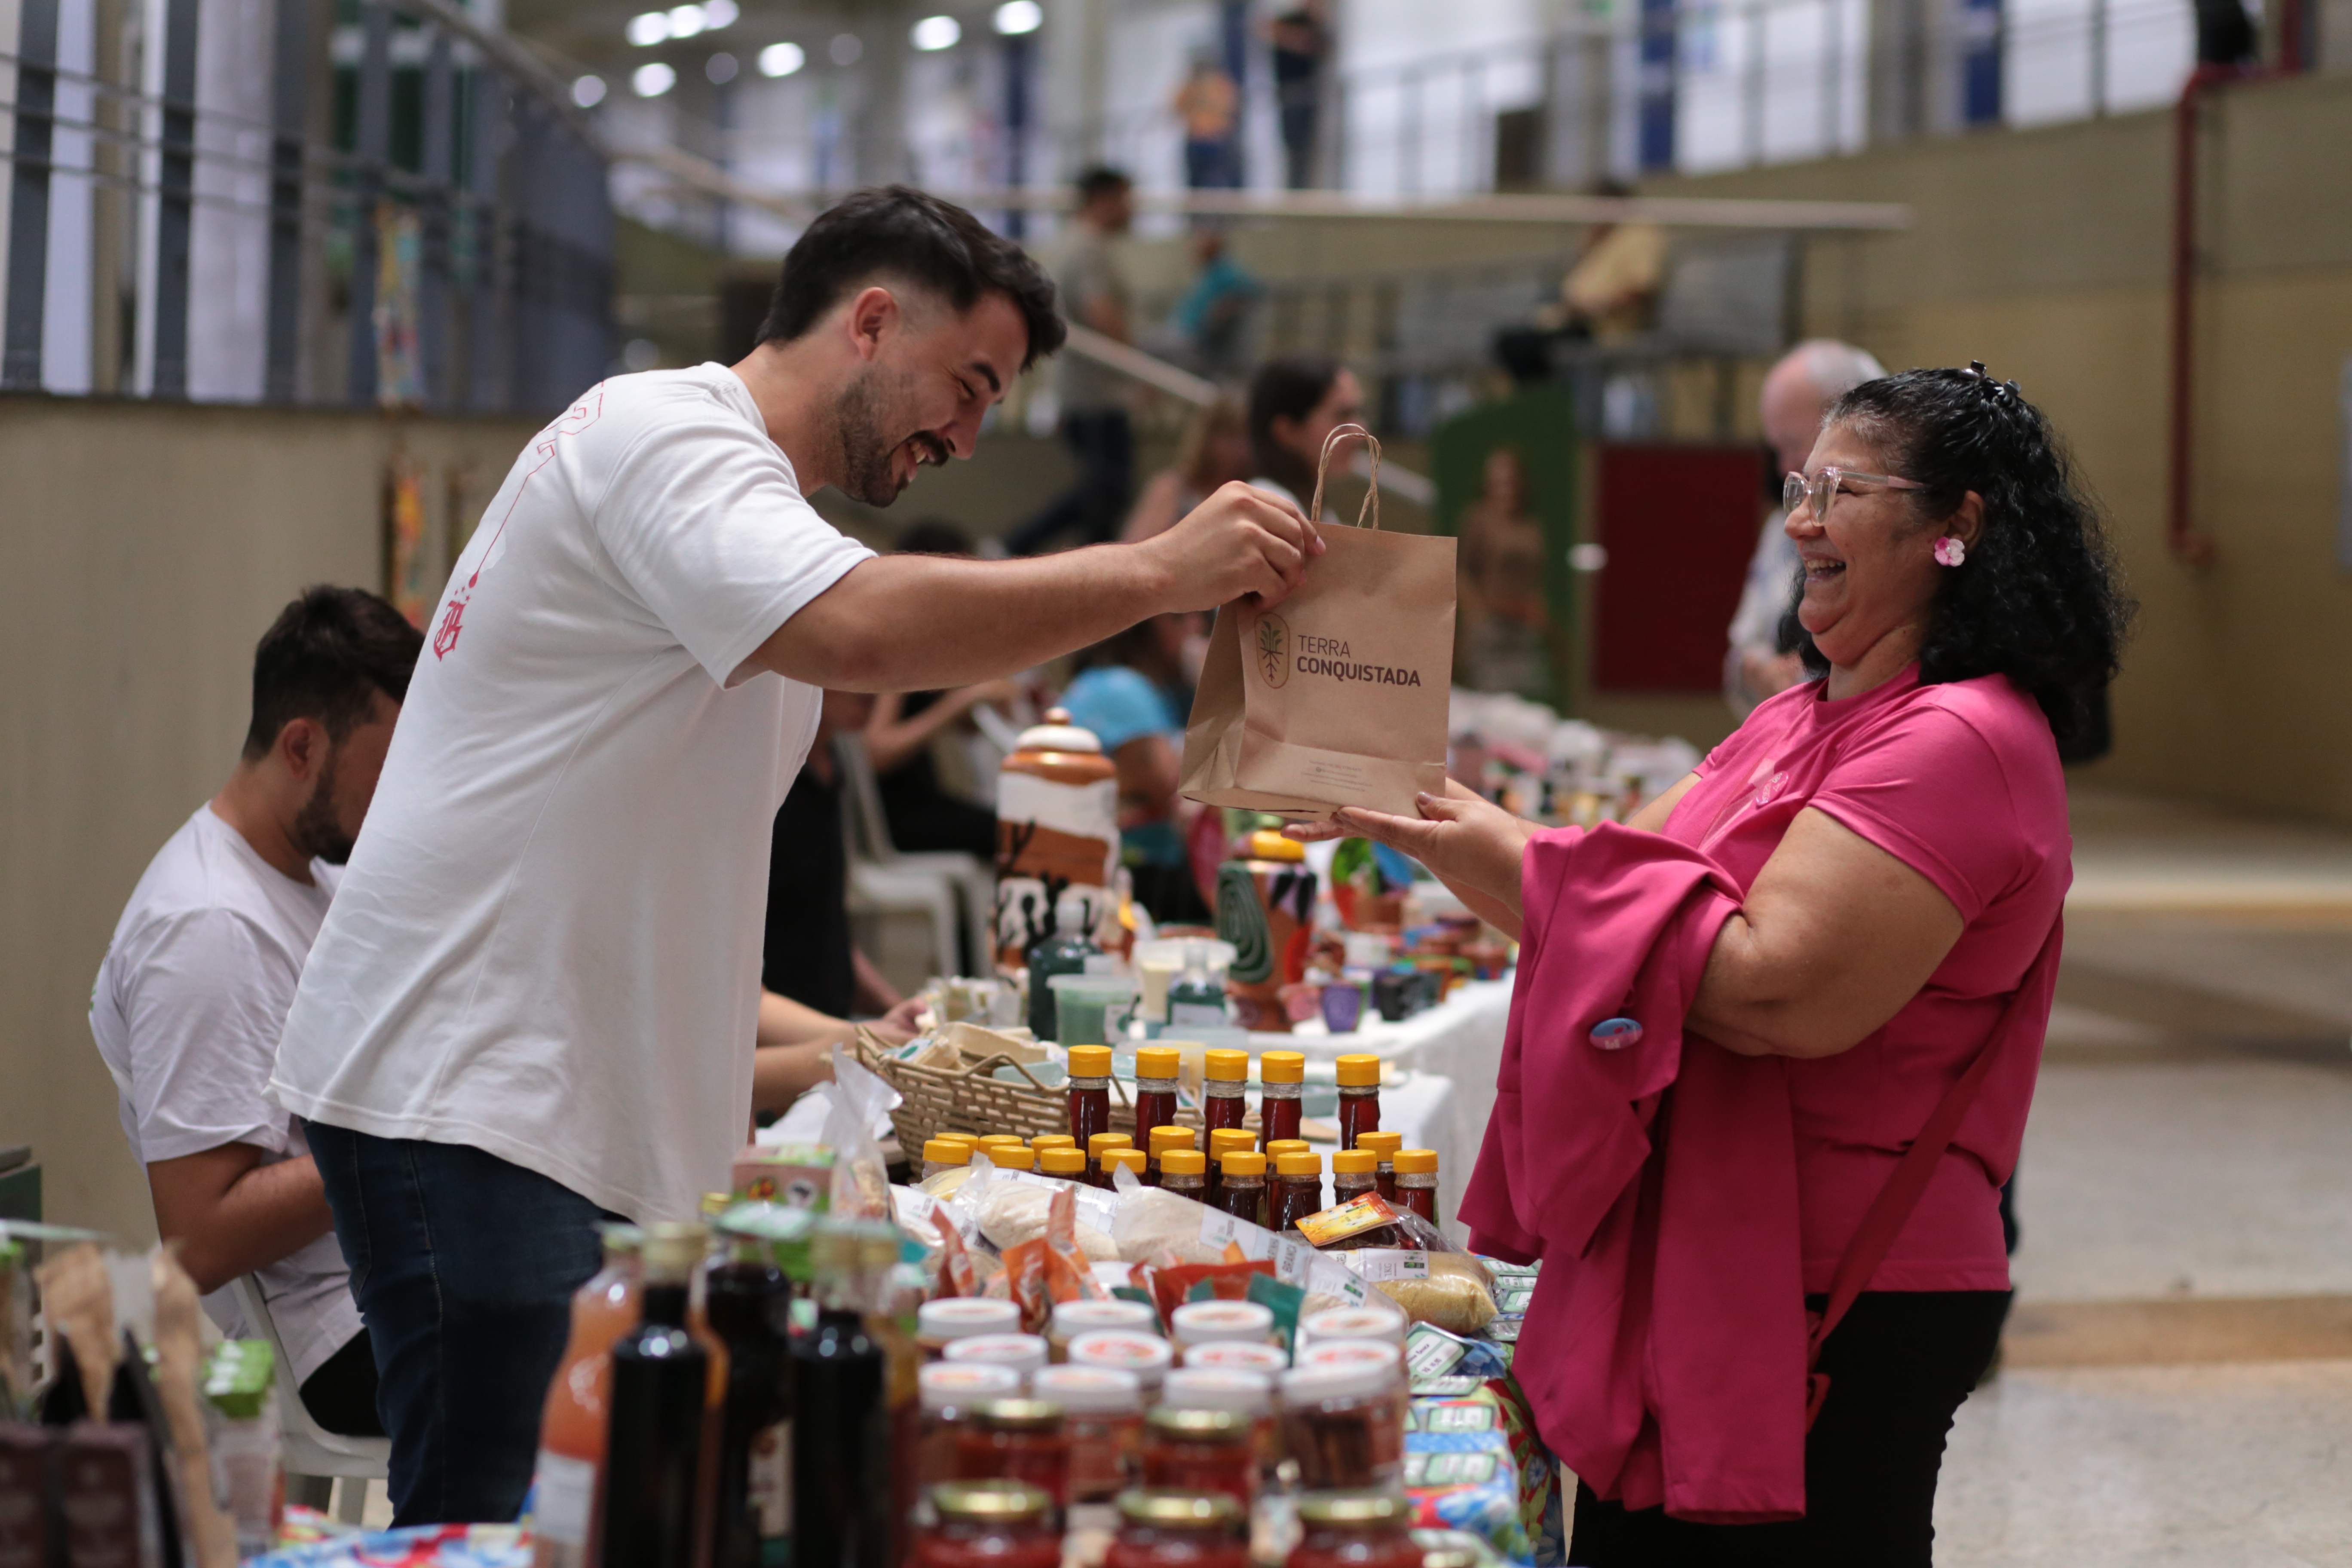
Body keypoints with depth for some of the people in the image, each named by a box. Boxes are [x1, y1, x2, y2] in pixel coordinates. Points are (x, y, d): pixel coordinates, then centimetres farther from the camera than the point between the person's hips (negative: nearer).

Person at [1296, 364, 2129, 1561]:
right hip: (1693, 1280, 10)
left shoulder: (1957, 743, -17)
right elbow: (1623, 893, 16)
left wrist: (1524, 867, -18)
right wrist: (1430, 827, 4)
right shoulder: (1802, 720, 16)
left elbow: (1778, 993, -26)